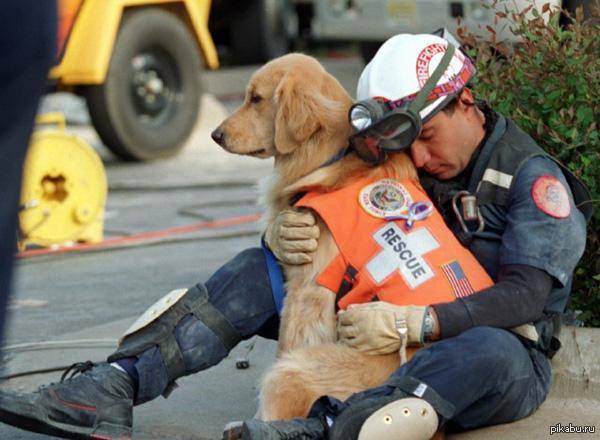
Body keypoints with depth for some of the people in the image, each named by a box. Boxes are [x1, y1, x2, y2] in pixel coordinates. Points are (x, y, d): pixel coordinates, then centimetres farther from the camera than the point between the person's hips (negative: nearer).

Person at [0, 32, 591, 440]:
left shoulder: (534, 178, -11)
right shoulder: (406, 168, 7)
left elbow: (524, 296, -23)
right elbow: (327, 223, 7)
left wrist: (413, 324, -35)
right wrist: (282, 236, -19)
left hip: (507, 356, -5)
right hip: (401, 337, 6)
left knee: (489, 350, -44)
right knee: (257, 271, -8)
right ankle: (110, 389, -26)